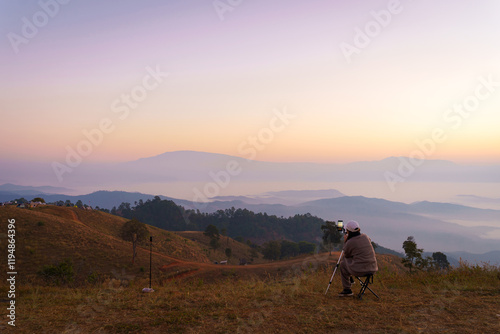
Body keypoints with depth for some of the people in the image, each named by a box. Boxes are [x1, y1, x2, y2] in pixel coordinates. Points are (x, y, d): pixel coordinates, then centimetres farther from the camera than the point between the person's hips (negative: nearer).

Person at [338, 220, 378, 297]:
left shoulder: (349, 242, -12)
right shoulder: (365, 237, 5)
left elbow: (346, 255, 6)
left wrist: (345, 242, 11)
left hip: (359, 270, -6)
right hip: (372, 268, 6)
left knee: (343, 264, 20)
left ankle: (347, 290, 22)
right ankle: (350, 279, 46)